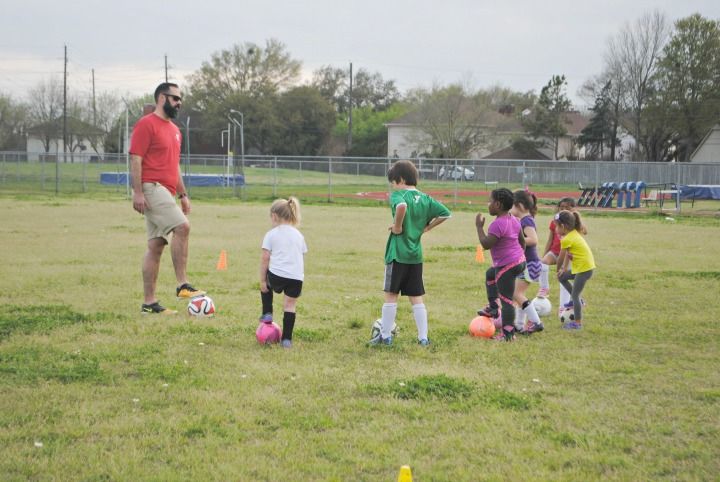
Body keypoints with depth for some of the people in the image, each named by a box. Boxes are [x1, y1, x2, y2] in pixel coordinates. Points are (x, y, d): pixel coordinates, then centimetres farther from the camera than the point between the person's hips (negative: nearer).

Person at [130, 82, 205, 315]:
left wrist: (183, 194, 22)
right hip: (152, 188, -9)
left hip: (165, 192, 9)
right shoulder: (146, 124, -7)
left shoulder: (174, 130, 21)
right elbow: (135, 159, -13)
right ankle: (182, 285, -21)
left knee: (156, 246, 7)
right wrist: (137, 192, -20)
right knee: (182, 227, -24)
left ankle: (149, 303, 8)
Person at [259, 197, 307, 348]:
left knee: (266, 285, 31)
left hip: (276, 275, -3)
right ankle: (287, 339, 9)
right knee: (290, 306, 10)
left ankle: (267, 314, 25)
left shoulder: (271, 234, 4)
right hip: (297, 278, 3)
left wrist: (262, 280, 4)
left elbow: (265, 258, 0)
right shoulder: (298, 235, 18)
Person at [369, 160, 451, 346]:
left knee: (391, 295, 3)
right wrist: (426, 227, 11)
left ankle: (385, 335, 8)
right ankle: (423, 337, 8)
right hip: (416, 254, 6)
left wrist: (397, 226, -20)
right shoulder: (425, 198, 8)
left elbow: (401, 206, -34)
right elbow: (445, 213, 9)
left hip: (398, 253, -6)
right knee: (416, 298, 9)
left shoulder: (398, 195, -11)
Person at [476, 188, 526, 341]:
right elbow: (522, 241, 15)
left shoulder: (498, 224, -22)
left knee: (506, 300, -5)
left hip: (506, 267, -10)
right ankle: (493, 308, 33)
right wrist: (521, 256, 28)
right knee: (490, 274, 34)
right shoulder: (514, 220, 7)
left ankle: (508, 334, -4)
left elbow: (486, 244, -25)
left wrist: (479, 227, -15)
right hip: (519, 261, 10)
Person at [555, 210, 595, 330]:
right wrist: (564, 268, 13)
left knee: (575, 295, -2)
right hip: (587, 266, 9)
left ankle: (578, 323, 3)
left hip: (584, 268, -9)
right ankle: (577, 300, 23)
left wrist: (559, 269, 11)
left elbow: (561, 258, -7)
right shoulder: (575, 233, 8)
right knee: (562, 277, 19)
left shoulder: (567, 239, -19)